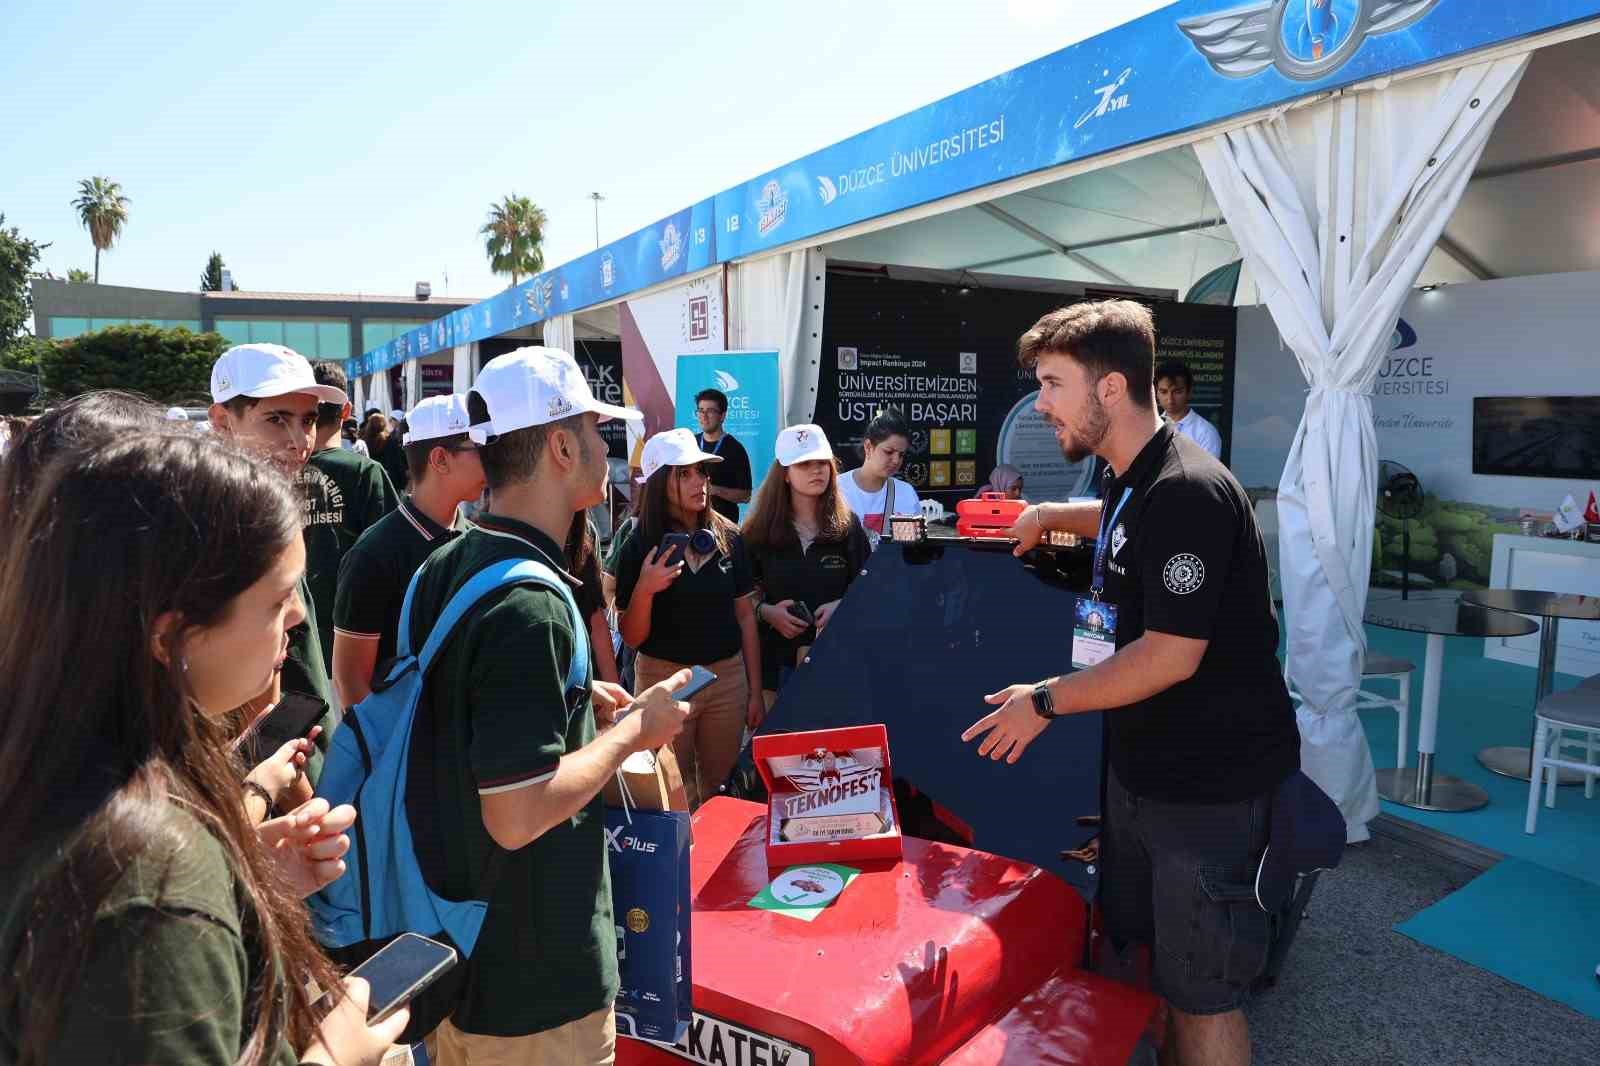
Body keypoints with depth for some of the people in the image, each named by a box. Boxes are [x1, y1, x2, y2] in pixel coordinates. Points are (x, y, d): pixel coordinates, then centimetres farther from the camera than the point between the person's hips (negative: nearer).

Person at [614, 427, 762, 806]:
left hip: (728, 676, 3)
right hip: (665, 678, -2)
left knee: (720, 787, 14)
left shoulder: (729, 537, 0)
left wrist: (755, 690, 8)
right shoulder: (639, 547, -8)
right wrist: (644, 589, -23)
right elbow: (632, 638, -5)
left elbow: (745, 616, 7)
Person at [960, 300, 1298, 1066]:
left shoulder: (1185, 492, -24)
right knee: (1148, 950, 22)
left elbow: (1171, 655, -25)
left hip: (1209, 780, -9)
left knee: (1201, 993, 4)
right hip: (1143, 763, 9)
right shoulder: (1135, 480, 7)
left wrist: (1046, 701, -17)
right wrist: (1052, 516, 22)